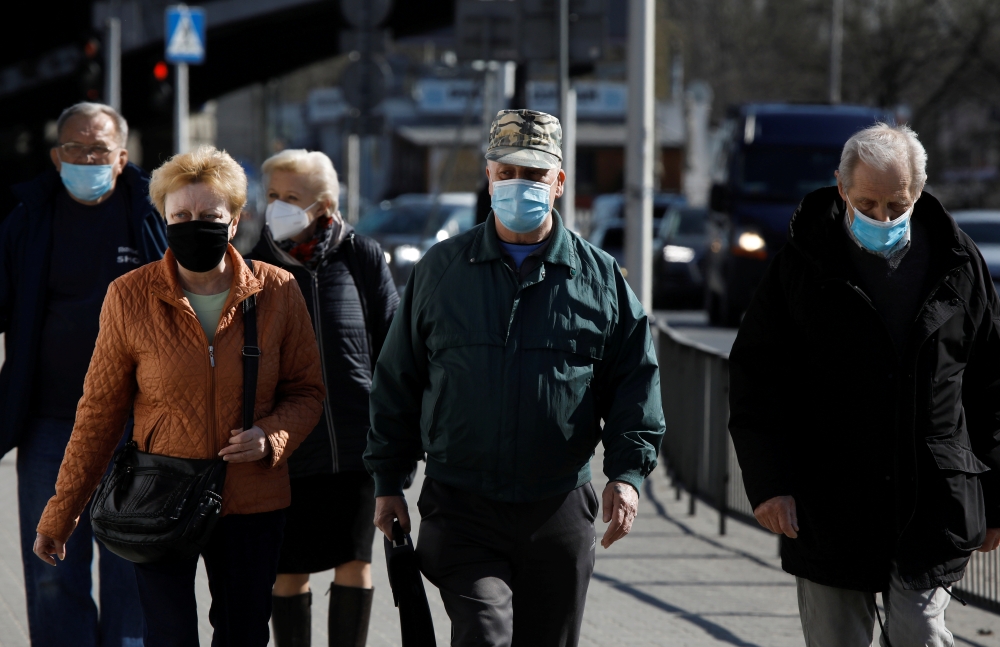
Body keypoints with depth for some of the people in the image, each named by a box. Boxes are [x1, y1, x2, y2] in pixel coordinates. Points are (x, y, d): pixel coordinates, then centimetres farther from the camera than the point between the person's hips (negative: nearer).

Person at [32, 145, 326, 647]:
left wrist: (271, 436, -13)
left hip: (252, 505, 2)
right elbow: (100, 411, 2)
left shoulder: (276, 292, -1)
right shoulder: (130, 297, -5)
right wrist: (59, 514, 4)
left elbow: (305, 392, 9)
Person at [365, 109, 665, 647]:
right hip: (462, 507, -1)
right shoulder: (441, 269, 6)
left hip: (559, 513, 2)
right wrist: (387, 480, 8)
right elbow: (397, 381, 11)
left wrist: (627, 472, -5)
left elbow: (636, 380, 8)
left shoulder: (600, 277, 7)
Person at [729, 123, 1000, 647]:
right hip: (829, 508, 0)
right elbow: (755, 378, 2)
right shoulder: (804, 266, 0)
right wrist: (769, 481, -9)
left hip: (933, 509, 0)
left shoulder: (958, 265, 4)